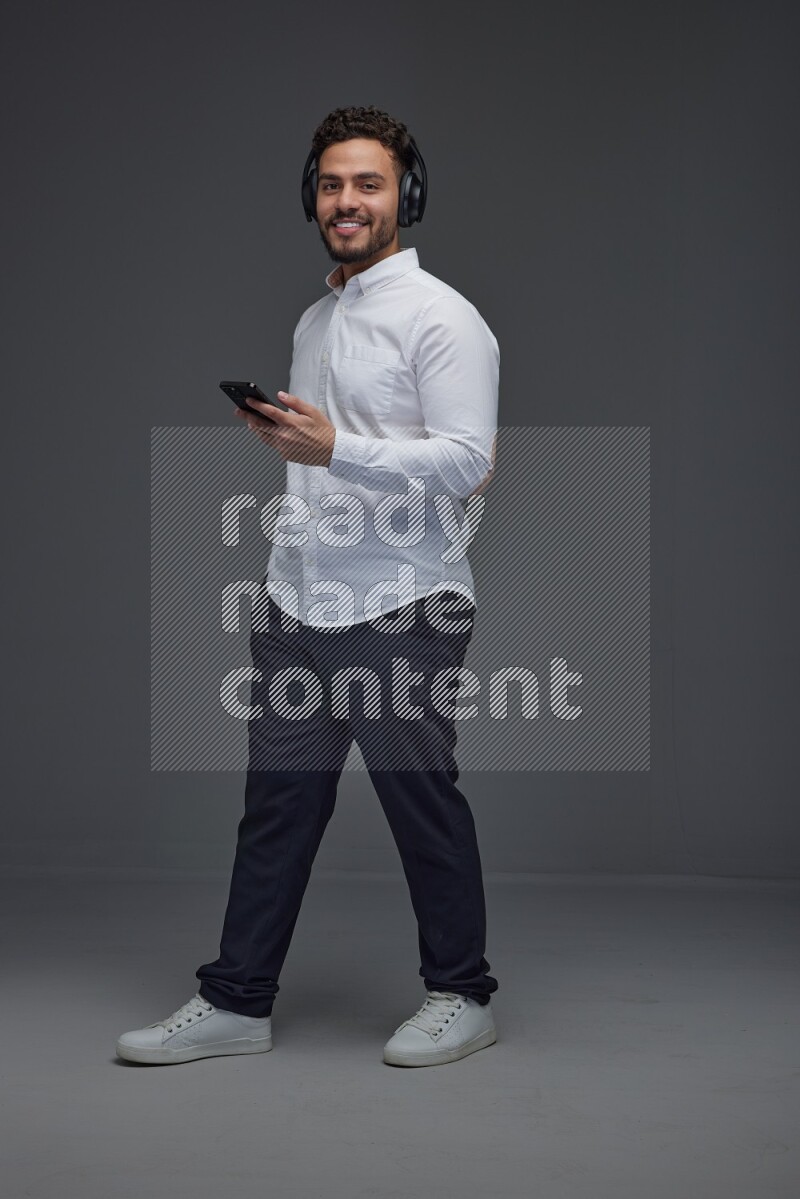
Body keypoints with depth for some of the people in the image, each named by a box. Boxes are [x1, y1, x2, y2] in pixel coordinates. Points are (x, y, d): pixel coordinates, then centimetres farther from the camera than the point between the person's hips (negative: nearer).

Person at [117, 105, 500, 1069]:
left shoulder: (439, 317, -9)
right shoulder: (315, 320, 18)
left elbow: (467, 460, -18)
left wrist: (335, 448, -24)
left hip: (402, 611, -8)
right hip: (299, 605, 8)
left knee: (423, 806, 2)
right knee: (276, 805, 10)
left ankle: (462, 996, 18)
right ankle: (237, 1001, 18)